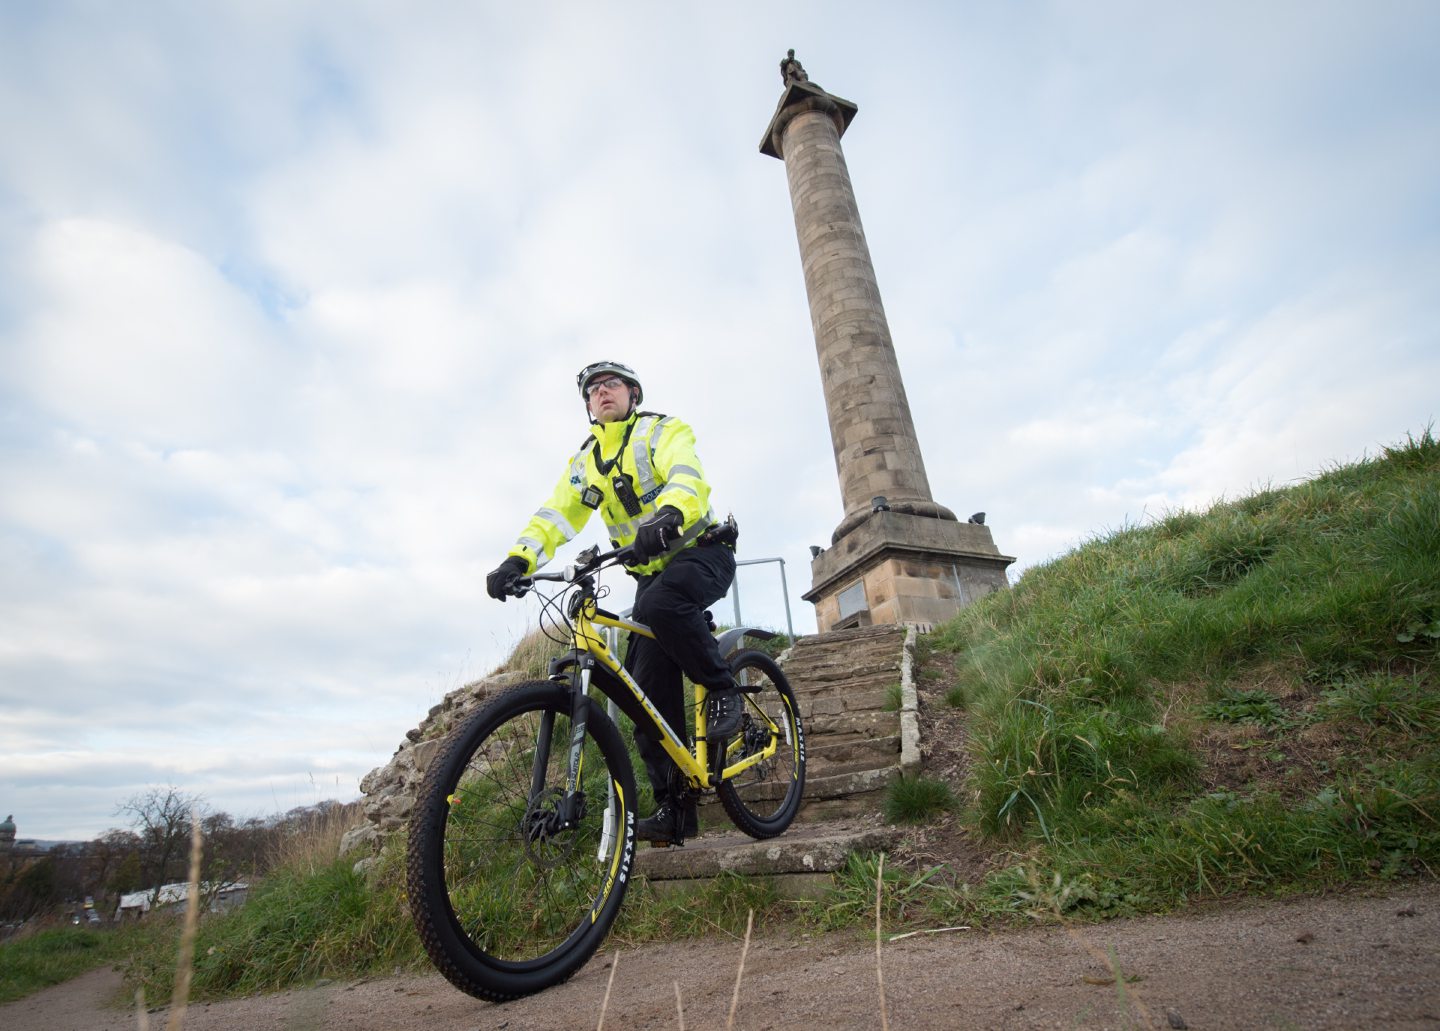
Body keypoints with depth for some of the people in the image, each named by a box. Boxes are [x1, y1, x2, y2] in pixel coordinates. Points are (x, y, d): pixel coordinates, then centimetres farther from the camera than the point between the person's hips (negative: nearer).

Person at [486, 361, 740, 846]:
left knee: (661, 603, -38)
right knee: (648, 688, -5)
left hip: (701, 551, -5)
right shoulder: (584, 462, 13)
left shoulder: (663, 430, -2)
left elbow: (688, 479, -23)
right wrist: (518, 560, -20)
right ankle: (674, 806, 5)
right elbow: (554, 515, -1)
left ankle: (723, 690, -15)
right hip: (651, 572, 5)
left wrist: (667, 517, -47)